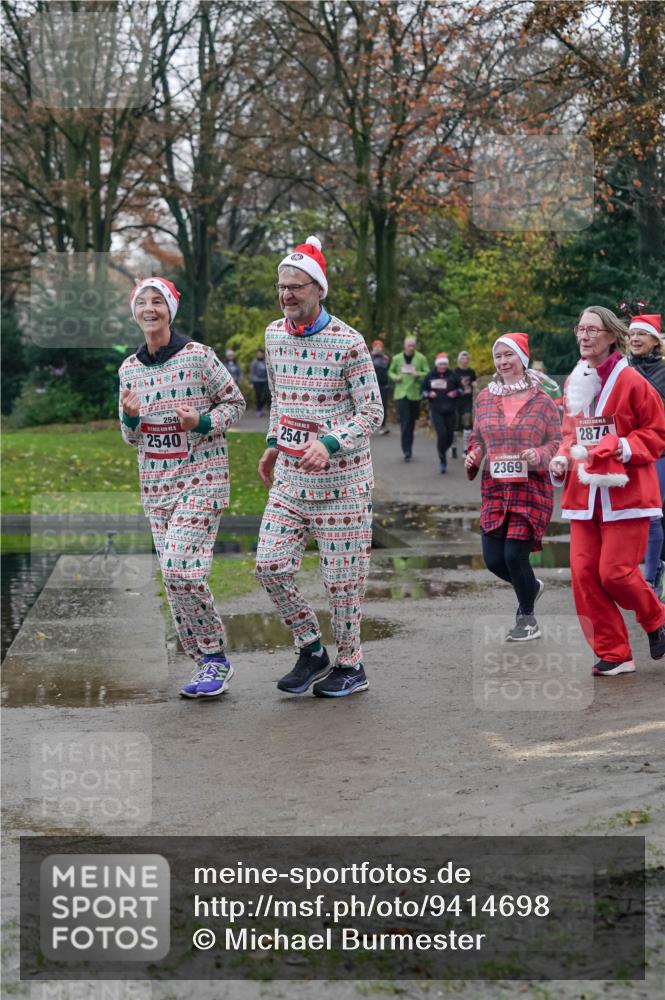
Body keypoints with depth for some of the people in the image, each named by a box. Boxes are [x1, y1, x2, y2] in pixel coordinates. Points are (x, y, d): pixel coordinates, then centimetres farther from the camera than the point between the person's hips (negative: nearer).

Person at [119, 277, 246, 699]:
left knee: (180, 570, -18)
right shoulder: (130, 368, 10)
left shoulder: (198, 356, -7)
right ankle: (206, 663, 16)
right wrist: (130, 417, -5)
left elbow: (236, 403, 2)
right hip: (156, 484, 6)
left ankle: (215, 657, -1)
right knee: (175, 578, 5)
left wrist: (202, 421, -16)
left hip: (202, 478, -6)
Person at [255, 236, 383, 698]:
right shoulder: (274, 335, 6)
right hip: (289, 477, 6)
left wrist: (330, 444, -25)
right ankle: (312, 651, 17)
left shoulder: (348, 343, -13)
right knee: (270, 566, -1)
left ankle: (350, 666, 18)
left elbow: (373, 413, -12)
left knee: (341, 577, 0)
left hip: (340, 480, -6)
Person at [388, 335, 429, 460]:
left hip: (415, 394, 1)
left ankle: (408, 449, 27)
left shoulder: (421, 358, 0)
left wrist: (418, 375, -19)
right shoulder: (397, 358, 5)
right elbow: (391, 372, 18)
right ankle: (407, 450, -11)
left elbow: (428, 374, 0)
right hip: (401, 394, -1)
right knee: (405, 422, -10)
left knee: (411, 422, 12)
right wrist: (395, 377, -4)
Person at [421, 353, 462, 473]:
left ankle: (443, 451, 38)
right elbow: (423, 390, 8)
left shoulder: (452, 376, 2)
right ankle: (442, 461, -6)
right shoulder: (430, 376, 0)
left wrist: (456, 393, -8)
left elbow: (461, 388, 12)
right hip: (436, 410, -2)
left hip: (450, 410, 2)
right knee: (441, 434, -16)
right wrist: (428, 394, -12)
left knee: (449, 436, 7)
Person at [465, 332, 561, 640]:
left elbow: (558, 442, 1)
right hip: (494, 487, 4)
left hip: (531, 487, -4)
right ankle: (531, 586, 34)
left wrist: (538, 455, -19)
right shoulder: (485, 398, 8)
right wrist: (472, 457, -5)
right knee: (493, 558, 0)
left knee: (515, 554, -11)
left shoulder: (541, 400, -2)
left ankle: (527, 620, 12)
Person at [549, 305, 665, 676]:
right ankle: (614, 655, 9)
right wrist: (562, 458, 3)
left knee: (615, 572, -9)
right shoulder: (574, 383, 11)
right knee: (584, 575, -1)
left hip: (624, 492, -6)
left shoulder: (630, 381, -8)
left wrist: (620, 448, -17)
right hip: (584, 493, 6)